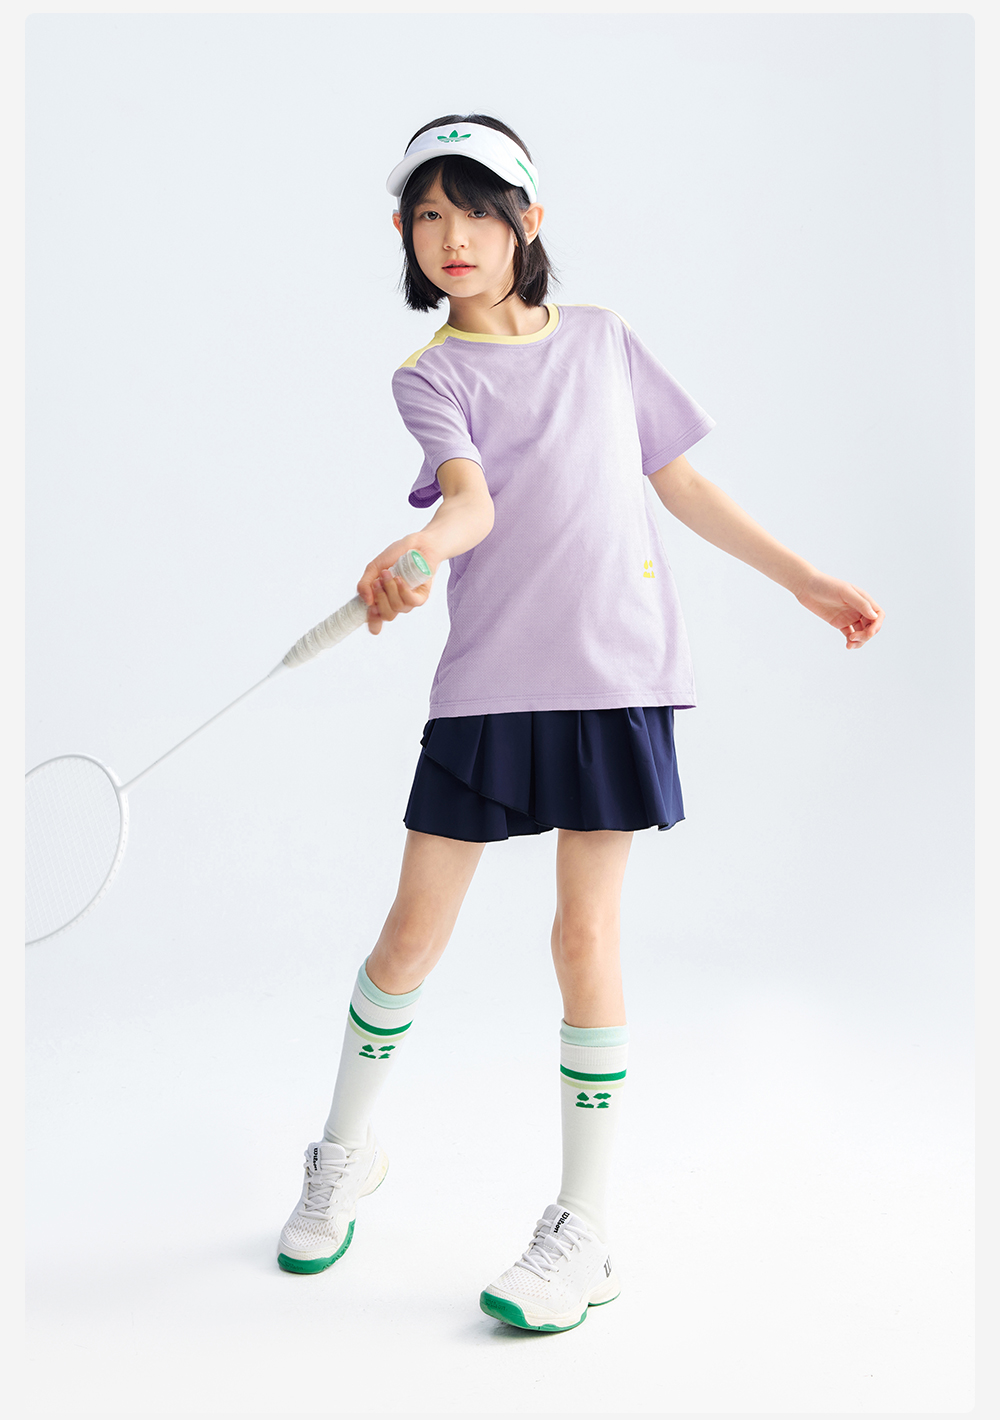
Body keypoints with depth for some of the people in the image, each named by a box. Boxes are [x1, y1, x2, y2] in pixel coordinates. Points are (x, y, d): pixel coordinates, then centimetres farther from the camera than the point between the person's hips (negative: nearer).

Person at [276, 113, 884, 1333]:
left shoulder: (604, 340, 12)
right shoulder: (428, 376, 5)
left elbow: (682, 484, 17)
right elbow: (472, 498, -15)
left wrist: (805, 579, 18)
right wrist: (420, 552, -38)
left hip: (616, 678, 1)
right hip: (486, 682, 0)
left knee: (585, 934, -1)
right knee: (413, 931, 4)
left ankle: (582, 1234, 13)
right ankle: (342, 1156, 30)